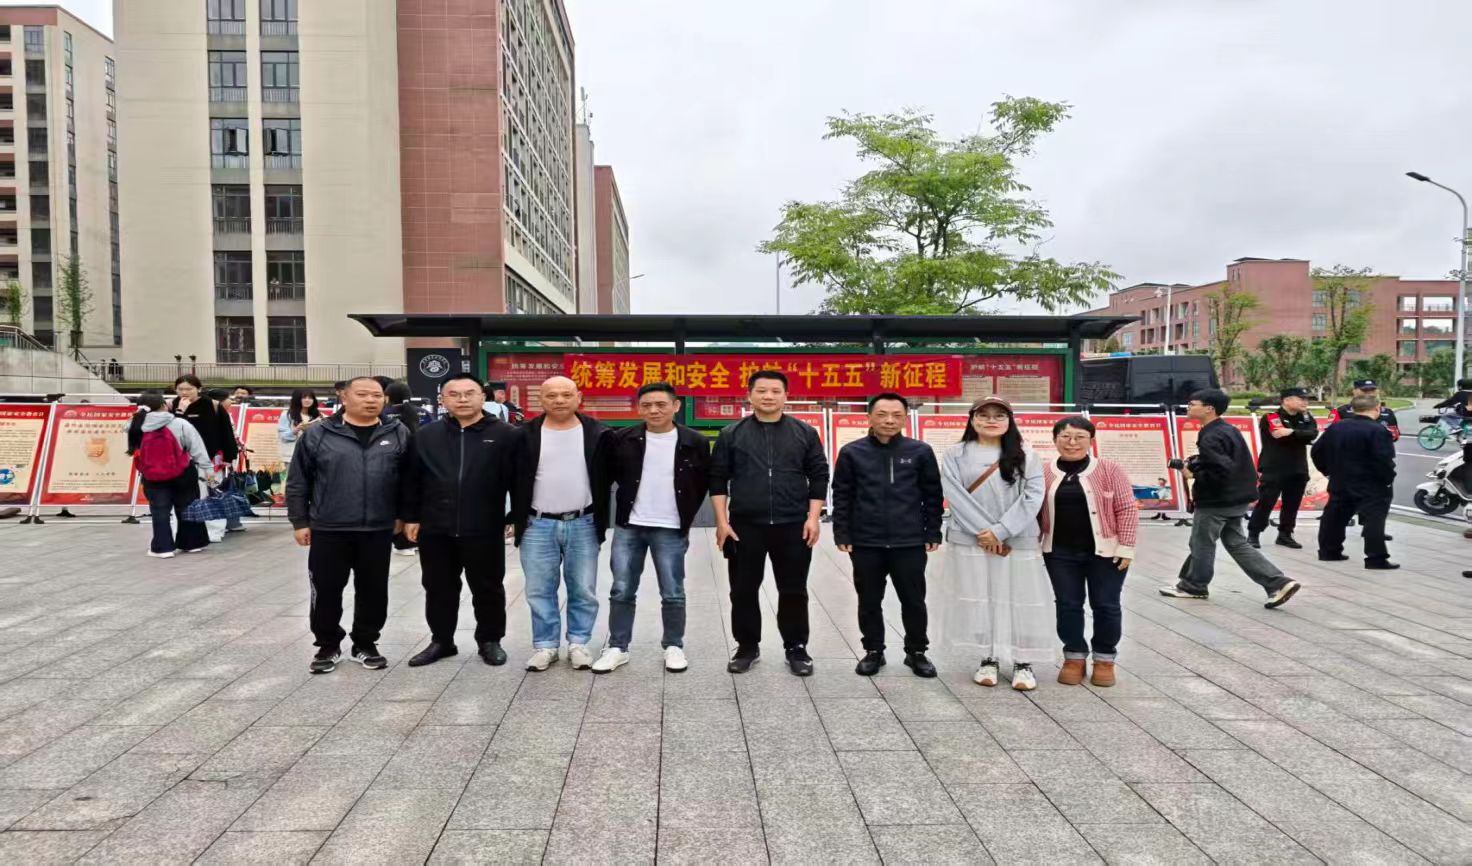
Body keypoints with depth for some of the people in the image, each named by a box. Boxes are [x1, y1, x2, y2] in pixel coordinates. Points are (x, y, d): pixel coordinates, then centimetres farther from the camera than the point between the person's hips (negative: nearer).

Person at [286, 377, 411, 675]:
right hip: (328, 529, -1)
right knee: (326, 590, 7)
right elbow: (298, 482, 3)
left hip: (378, 530, 1)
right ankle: (328, 646, 24)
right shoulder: (317, 434, -1)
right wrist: (300, 521, 1)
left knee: (373, 590, 10)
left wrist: (404, 515, 5)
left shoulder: (398, 434, 3)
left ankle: (365, 644, 25)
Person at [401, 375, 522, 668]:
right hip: (435, 531, 3)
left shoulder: (506, 435, -4)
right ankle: (441, 641, 30)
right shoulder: (425, 436, 6)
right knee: (439, 589, 14)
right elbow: (411, 481, 11)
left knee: (488, 589, 9)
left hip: (485, 531, -3)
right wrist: (410, 517, 7)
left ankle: (490, 641, 26)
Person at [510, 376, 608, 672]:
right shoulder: (527, 435, 0)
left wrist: (601, 521, 1)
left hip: (583, 525, 0)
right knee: (539, 591, 7)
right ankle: (545, 645, 20)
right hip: (538, 526, 1)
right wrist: (518, 520, 2)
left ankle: (578, 643, 22)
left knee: (583, 590, 7)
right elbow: (517, 480, 5)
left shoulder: (597, 434, -2)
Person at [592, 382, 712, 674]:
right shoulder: (622, 439, -3)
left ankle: (674, 647, 23)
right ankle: (617, 648, 20)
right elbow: (605, 477, 7)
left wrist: (686, 516, 6)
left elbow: (704, 482, 7)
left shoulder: (695, 442, -5)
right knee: (621, 592, 7)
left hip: (671, 530, -1)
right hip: (628, 527, 1)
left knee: (673, 594, 6)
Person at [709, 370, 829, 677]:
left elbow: (819, 477, 5)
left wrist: (813, 518, -4)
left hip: (793, 526, 0)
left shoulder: (805, 433, 4)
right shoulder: (732, 435, 2)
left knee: (793, 591, 7)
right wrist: (722, 521, -4)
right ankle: (747, 646, 23)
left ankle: (796, 648, 21)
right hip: (745, 526, 0)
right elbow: (718, 480, 2)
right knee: (744, 591, 8)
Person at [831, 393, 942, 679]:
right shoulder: (852, 452, -1)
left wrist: (933, 533, 2)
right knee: (869, 602, 11)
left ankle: (917, 652, 27)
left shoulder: (920, 451, -1)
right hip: (865, 543, 0)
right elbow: (842, 497, 2)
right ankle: (873, 651, 27)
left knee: (913, 601, 10)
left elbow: (933, 496, 4)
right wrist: (842, 534, -2)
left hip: (909, 542, 0)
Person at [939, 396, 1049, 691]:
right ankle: (988, 660, 19)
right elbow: (955, 495, -6)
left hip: (1018, 542, 0)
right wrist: (983, 532, -14)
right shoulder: (956, 455, 3)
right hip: (971, 542, 0)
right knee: (979, 600, 5)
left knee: (1021, 601, 2)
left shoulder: (1026, 456, 4)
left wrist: (1000, 531, -14)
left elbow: (1032, 497, -5)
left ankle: (1023, 663, 14)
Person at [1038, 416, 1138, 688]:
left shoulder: (1109, 469, -5)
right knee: (1067, 605, 8)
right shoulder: (1044, 472, 2)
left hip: (1105, 551, -2)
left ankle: (1105, 659, 22)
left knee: (1105, 605, 7)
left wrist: (1126, 546, -9)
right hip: (1060, 552, 2)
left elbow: (1127, 509, -4)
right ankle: (1074, 657, 22)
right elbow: (1035, 511, 7)